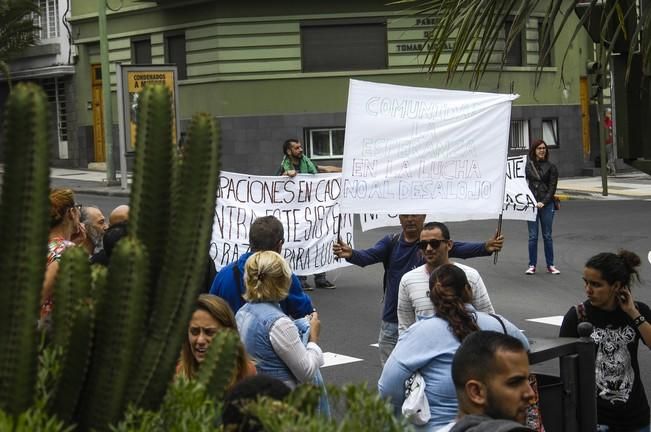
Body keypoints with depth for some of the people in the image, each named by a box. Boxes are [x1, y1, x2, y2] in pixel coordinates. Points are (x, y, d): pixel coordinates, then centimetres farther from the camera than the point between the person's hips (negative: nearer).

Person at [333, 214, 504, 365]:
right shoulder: (391, 242, 2)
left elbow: (460, 249, -19)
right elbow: (369, 255, -13)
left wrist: (485, 248, -38)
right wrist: (351, 254, -36)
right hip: (391, 322, 3)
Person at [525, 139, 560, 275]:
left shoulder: (551, 167, 4)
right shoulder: (527, 165, 4)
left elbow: (552, 187, 0)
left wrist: (544, 202, -11)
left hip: (546, 204, 0)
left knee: (547, 236, 5)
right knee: (533, 236, 2)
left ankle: (550, 265, 12)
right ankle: (532, 265, 9)